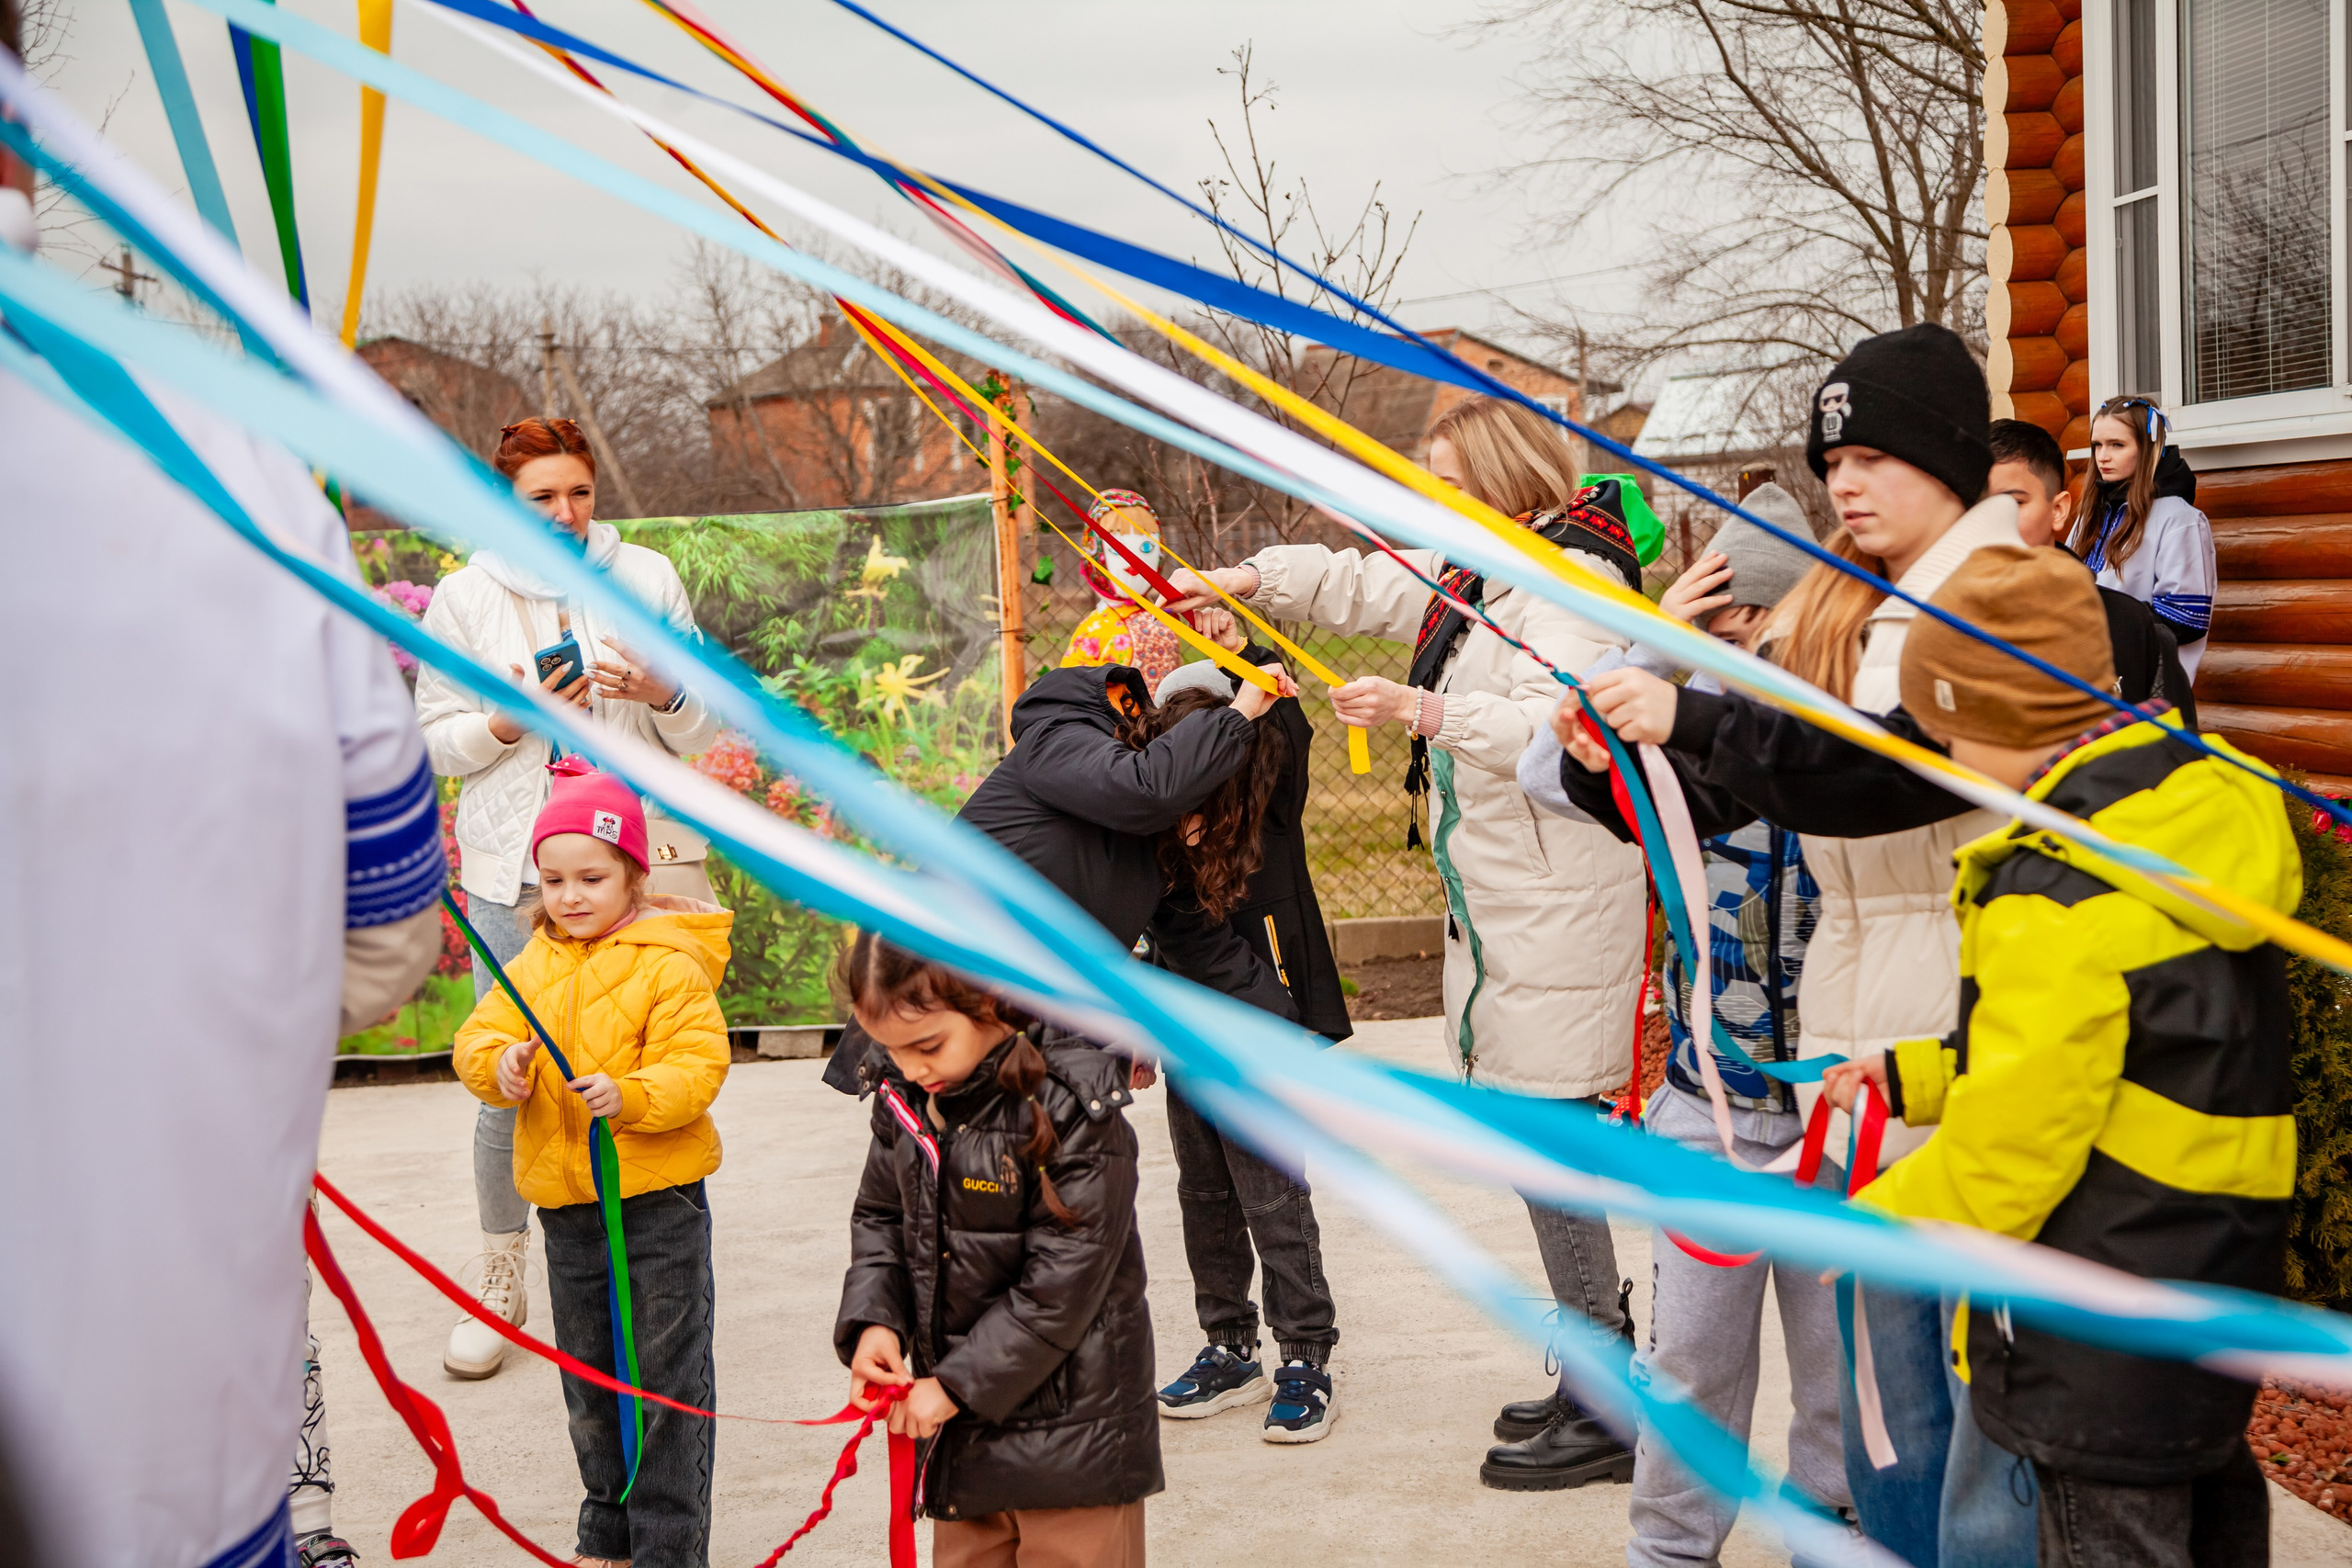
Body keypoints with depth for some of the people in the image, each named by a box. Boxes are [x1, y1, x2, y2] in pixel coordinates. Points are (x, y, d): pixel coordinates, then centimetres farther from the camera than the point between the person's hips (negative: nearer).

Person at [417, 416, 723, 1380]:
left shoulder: (647, 579, 7)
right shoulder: (465, 597, 6)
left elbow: (702, 732, 8)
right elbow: (435, 743, 6)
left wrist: (665, 695, -13)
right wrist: (512, 720, -12)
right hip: (511, 870, 0)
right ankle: (500, 1291, 18)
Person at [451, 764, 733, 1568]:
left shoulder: (670, 966, -11)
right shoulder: (533, 966, 7)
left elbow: (698, 1068, -17)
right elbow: (477, 1037, 3)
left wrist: (628, 1095, -33)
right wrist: (500, 1063, -20)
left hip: (660, 1200, -6)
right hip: (566, 1205, 6)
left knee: (668, 1377, 0)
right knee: (589, 1378, 18)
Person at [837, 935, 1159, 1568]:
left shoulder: (1073, 1110, -20)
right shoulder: (906, 1100, 2)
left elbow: (1061, 1284, -20)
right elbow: (880, 1217, 16)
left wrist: (958, 1383, -17)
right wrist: (871, 1320, -3)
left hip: (1068, 1424, -6)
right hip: (959, 1424, 7)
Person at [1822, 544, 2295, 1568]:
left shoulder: (2058, 900, -26)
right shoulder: (2206, 806, 2)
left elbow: (2007, 1150, -22)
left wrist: (1869, 1224, -4)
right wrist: (1915, 1077, 12)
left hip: (2104, 1327, -9)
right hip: (2225, 1267, 9)